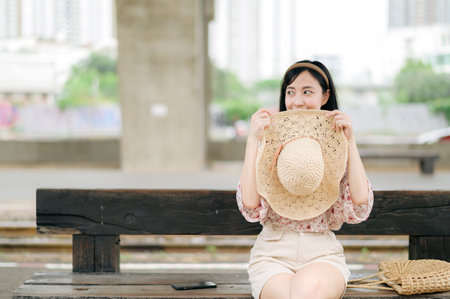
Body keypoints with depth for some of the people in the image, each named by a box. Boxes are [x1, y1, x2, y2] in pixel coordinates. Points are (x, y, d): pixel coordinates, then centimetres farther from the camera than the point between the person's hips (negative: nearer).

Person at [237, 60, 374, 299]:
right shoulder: (268, 142, 4)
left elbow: (360, 207, -8)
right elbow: (250, 207, -10)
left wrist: (350, 141, -7)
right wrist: (252, 140, -11)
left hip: (323, 253, 1)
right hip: (273, 254, -1)